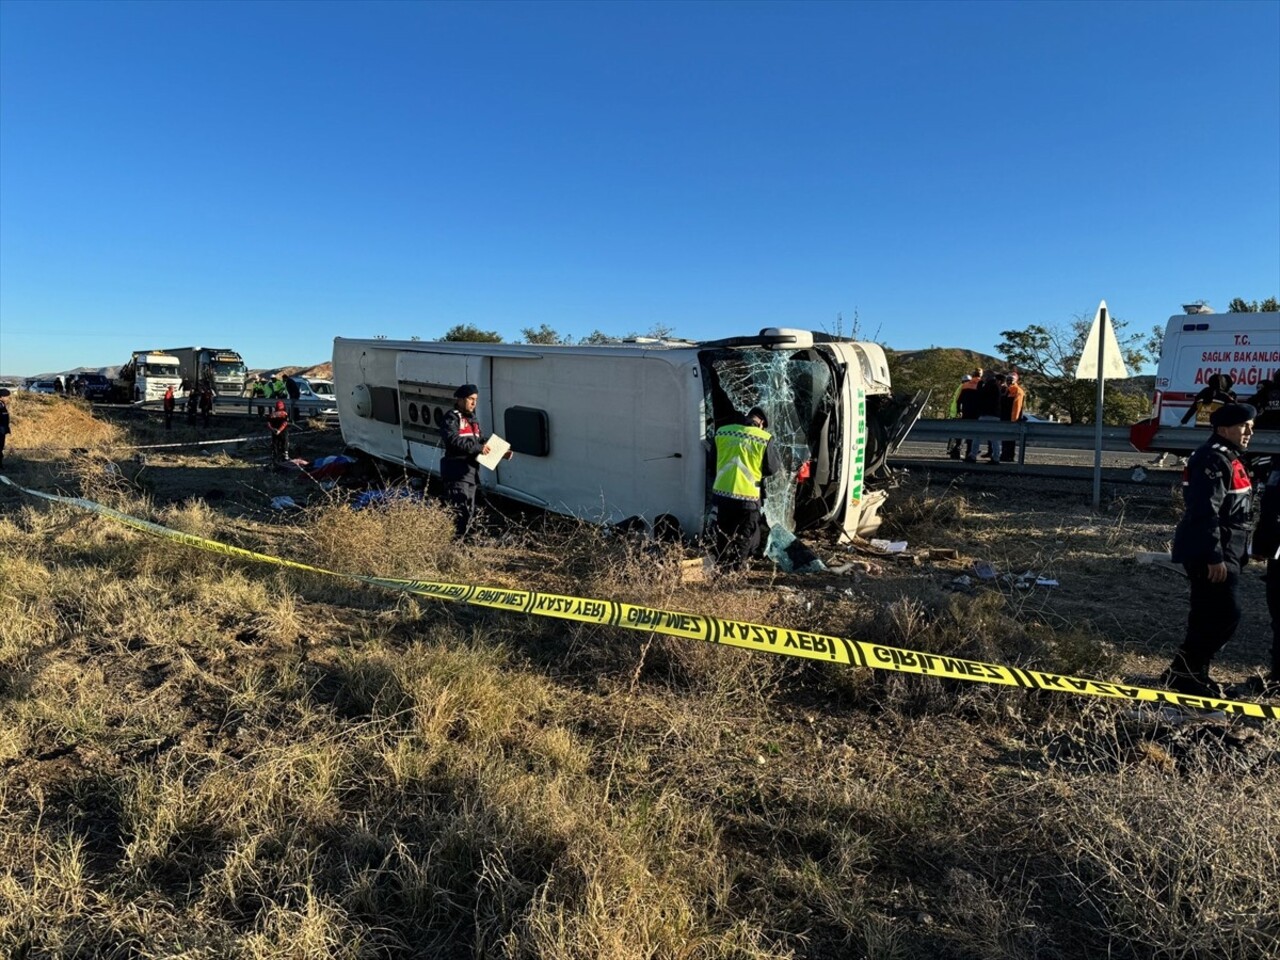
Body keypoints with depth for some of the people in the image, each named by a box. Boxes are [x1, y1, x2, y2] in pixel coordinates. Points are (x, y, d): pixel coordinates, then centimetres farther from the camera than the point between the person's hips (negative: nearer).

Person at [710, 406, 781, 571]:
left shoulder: (721, 432, 3)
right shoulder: (765, 438, -7)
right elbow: (771, 468, -1)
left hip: (721, 492, 4)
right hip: (747, 496, -3)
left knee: (723, 535, 19)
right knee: (745, 538, 12)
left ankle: (721, 566, 27)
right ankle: (736, 568, 12)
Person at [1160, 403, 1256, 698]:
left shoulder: (1229, 458, 18)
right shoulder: (1213, 459, -16)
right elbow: (1206, 512, -24)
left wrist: (1235, 554, 25)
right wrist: (1215, 557, -26)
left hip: (1223, 552, 11)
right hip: (1211, 554, -11)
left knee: (1208, 615, 14)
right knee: (1226, 614, -10)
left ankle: (1192, 673, 23)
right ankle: (1183, 671, -2)